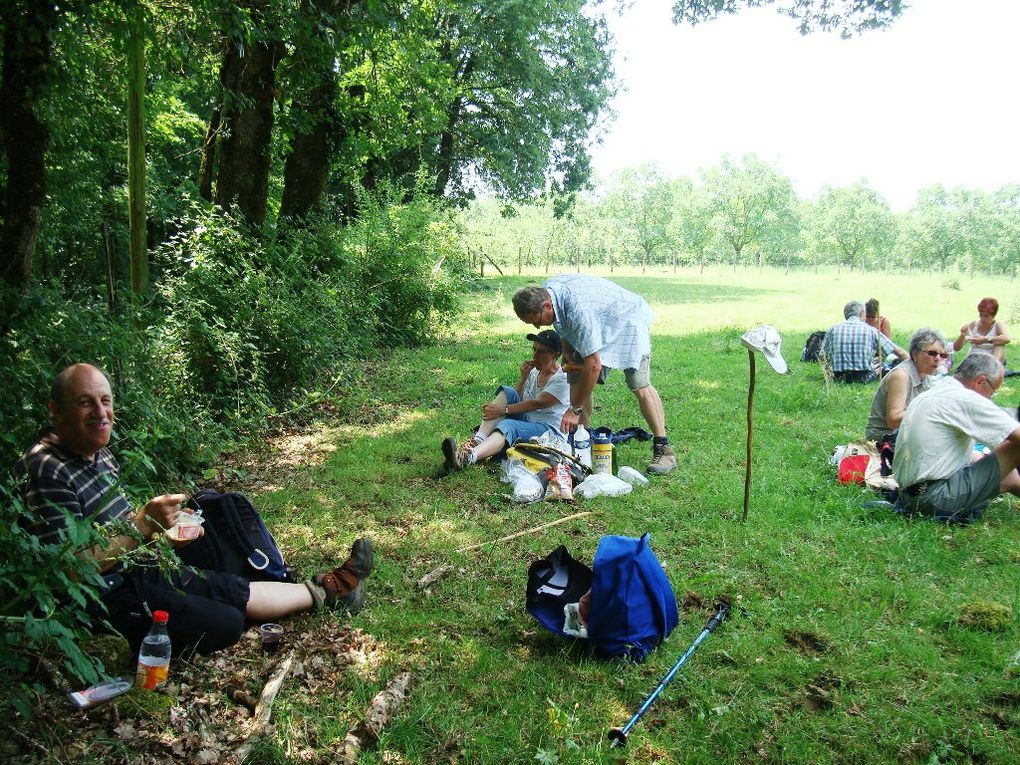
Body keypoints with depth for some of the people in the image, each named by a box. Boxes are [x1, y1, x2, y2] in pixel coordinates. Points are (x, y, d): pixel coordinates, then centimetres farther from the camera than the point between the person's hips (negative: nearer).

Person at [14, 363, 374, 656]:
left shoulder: (97, 453, 6)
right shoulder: (47, 472, -26)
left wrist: (165, 527, 2)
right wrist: (145, 524, -30)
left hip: (136, 570, 10)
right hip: (109, 600, -10)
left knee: (235, 588, 14)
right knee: (225, 623, -15)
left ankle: (324, 590, 30)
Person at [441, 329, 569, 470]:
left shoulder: (563, 379, -8)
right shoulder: (534, 372, 16)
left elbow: (536, 403, -18)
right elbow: (516, 399, 12)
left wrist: (502, 410, -23)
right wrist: (523, 377, -4)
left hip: (549, 430, -7)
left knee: (507, 425, -36)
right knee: (506, 392, -16)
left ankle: (468, 458, -64)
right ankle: (478, 440, -34)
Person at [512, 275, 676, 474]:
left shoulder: (578, 309, -41)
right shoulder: (542, 294, -15)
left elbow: (593, 365, -38)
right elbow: (564, 323, 10)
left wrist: (574, 409, -31)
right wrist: (567, 351, -6)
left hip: (628, 318, -8)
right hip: (600, 324, 8)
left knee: (639, 385, -18)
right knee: (576, 379, -4)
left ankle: (663, 449, -11)